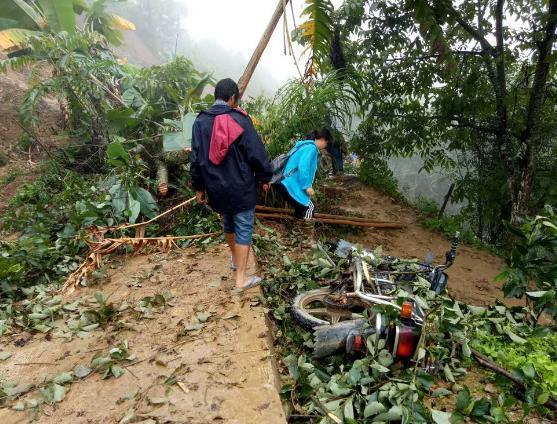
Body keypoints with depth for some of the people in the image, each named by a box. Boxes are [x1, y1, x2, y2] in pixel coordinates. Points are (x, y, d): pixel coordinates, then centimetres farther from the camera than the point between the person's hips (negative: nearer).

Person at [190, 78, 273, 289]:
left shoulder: (200, 121, 2)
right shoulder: (240, 119, -12)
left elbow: (195, 158, 5)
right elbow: (256, 152, -11)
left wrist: (198, 187, 14)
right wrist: (265, 177, 2)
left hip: (216, 187, 5)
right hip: (241, 187, -5)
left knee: (228, 224, 25)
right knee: (243, 229, 4)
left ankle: (235, 259, 46)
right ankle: (241, 277, 8)